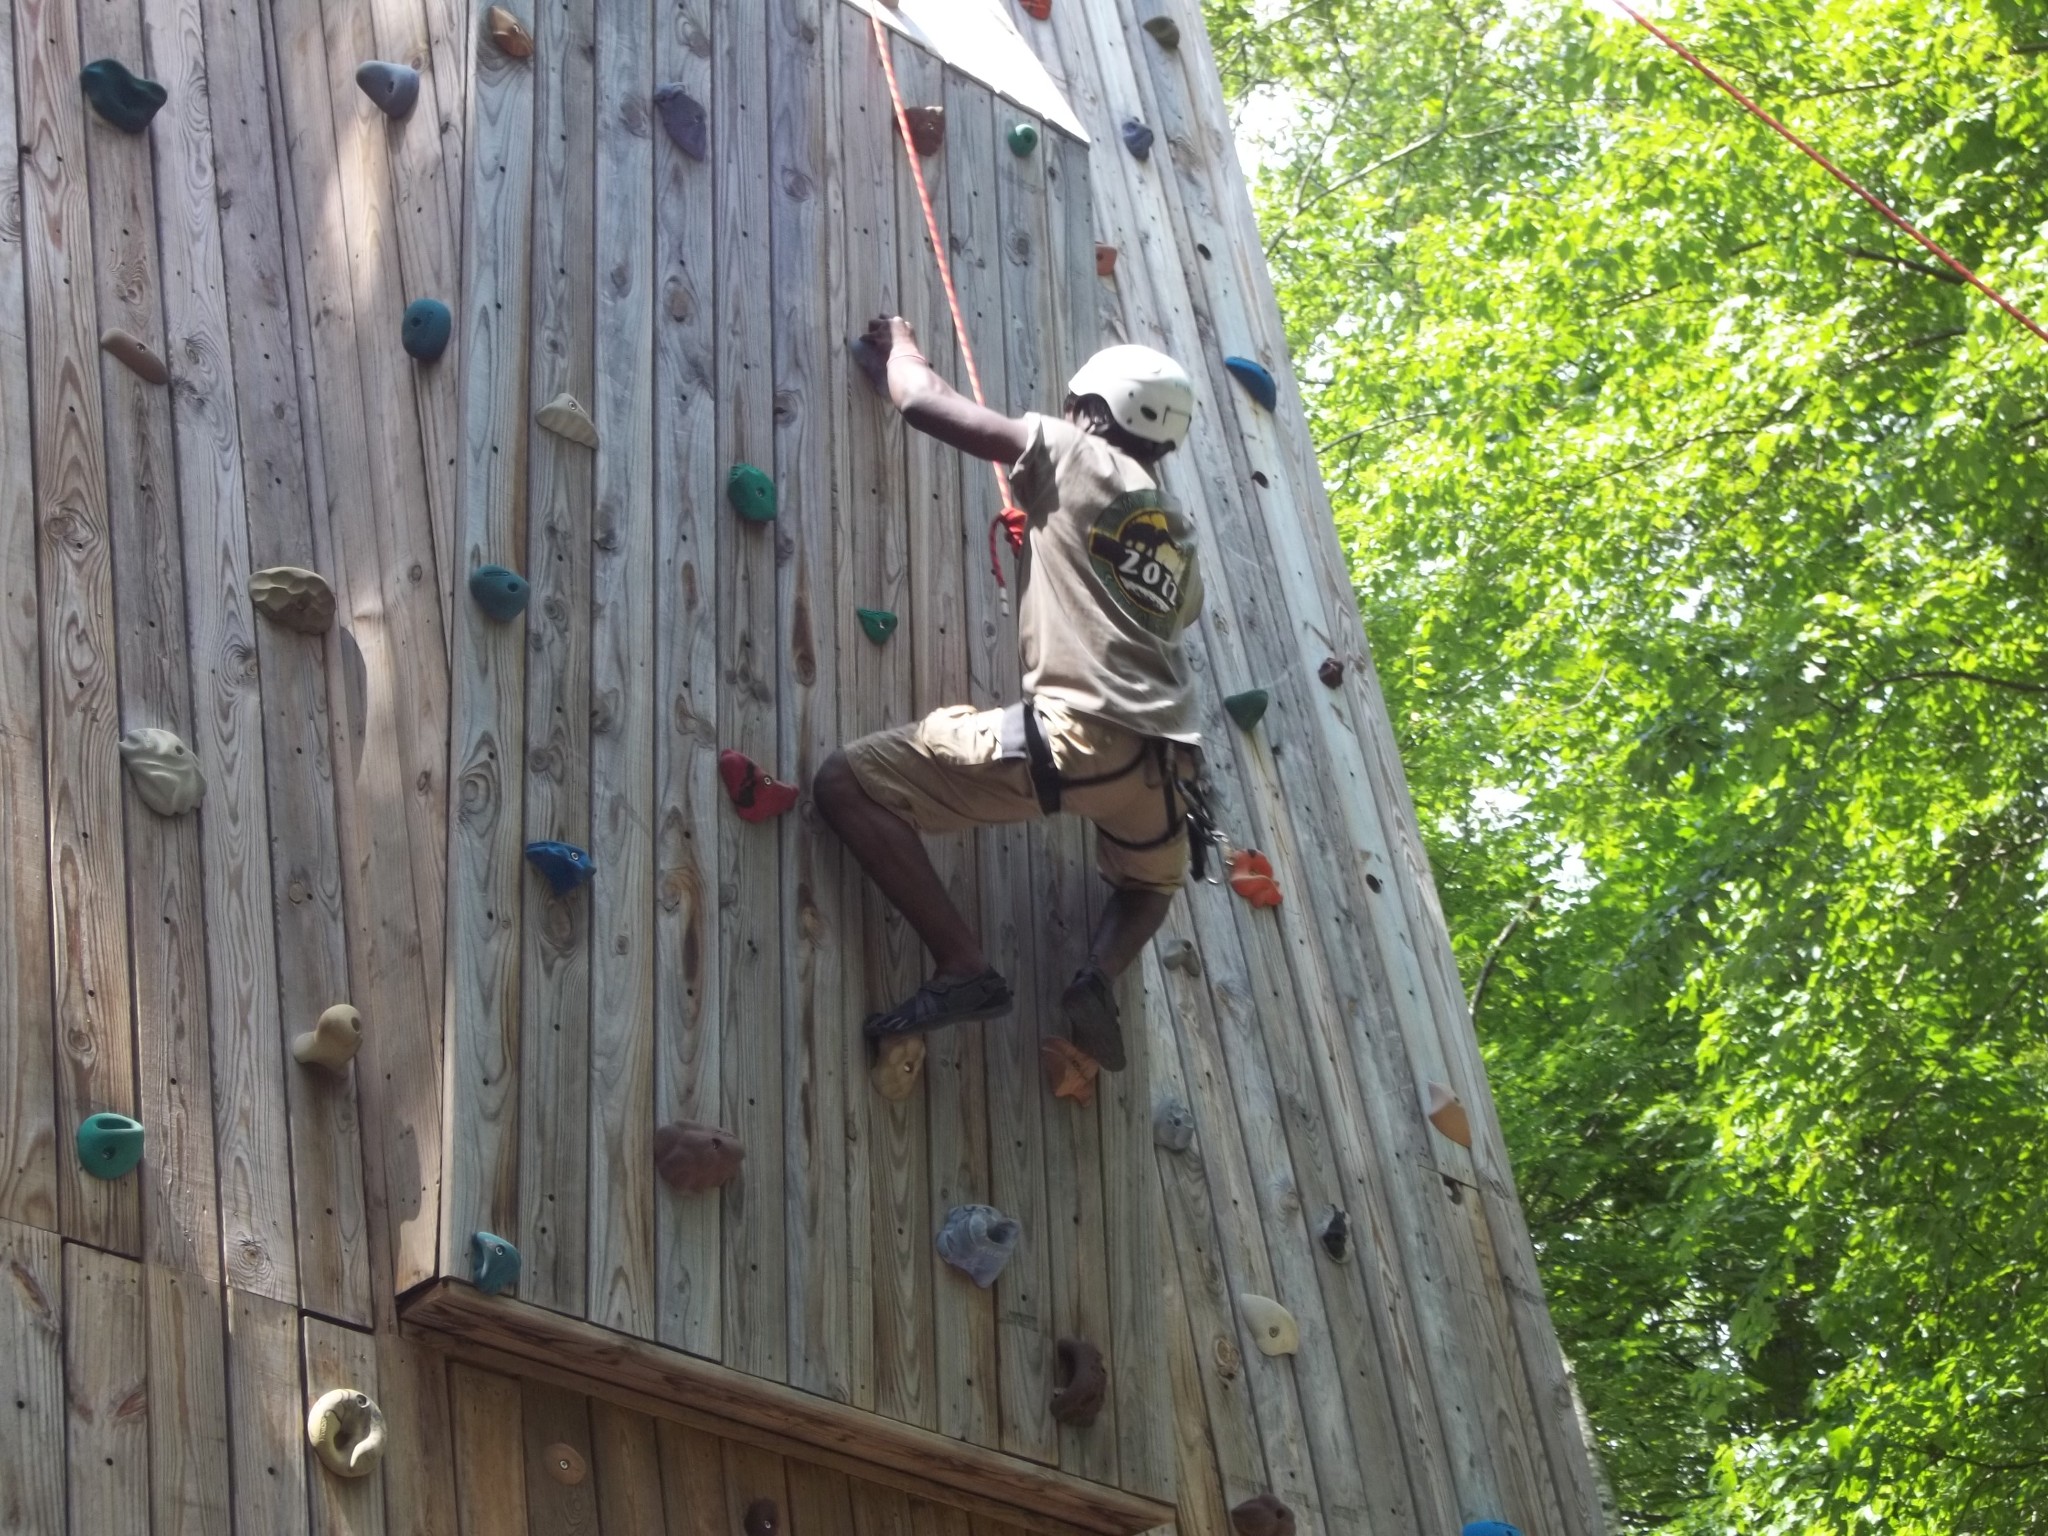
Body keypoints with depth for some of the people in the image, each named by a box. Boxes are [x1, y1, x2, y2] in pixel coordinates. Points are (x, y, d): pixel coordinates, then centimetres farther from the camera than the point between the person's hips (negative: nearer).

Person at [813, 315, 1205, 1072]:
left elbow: (923, 400, 10)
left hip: (1077, 735, -7)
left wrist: (898, 347, 32)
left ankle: (964, 968, -9)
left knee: (849, 781, -3)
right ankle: (1101, 974, 5)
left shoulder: (1076, 459, 9)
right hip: (1164, 759, 7)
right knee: (1150, 883, 40)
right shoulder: (1180, 541, 27)